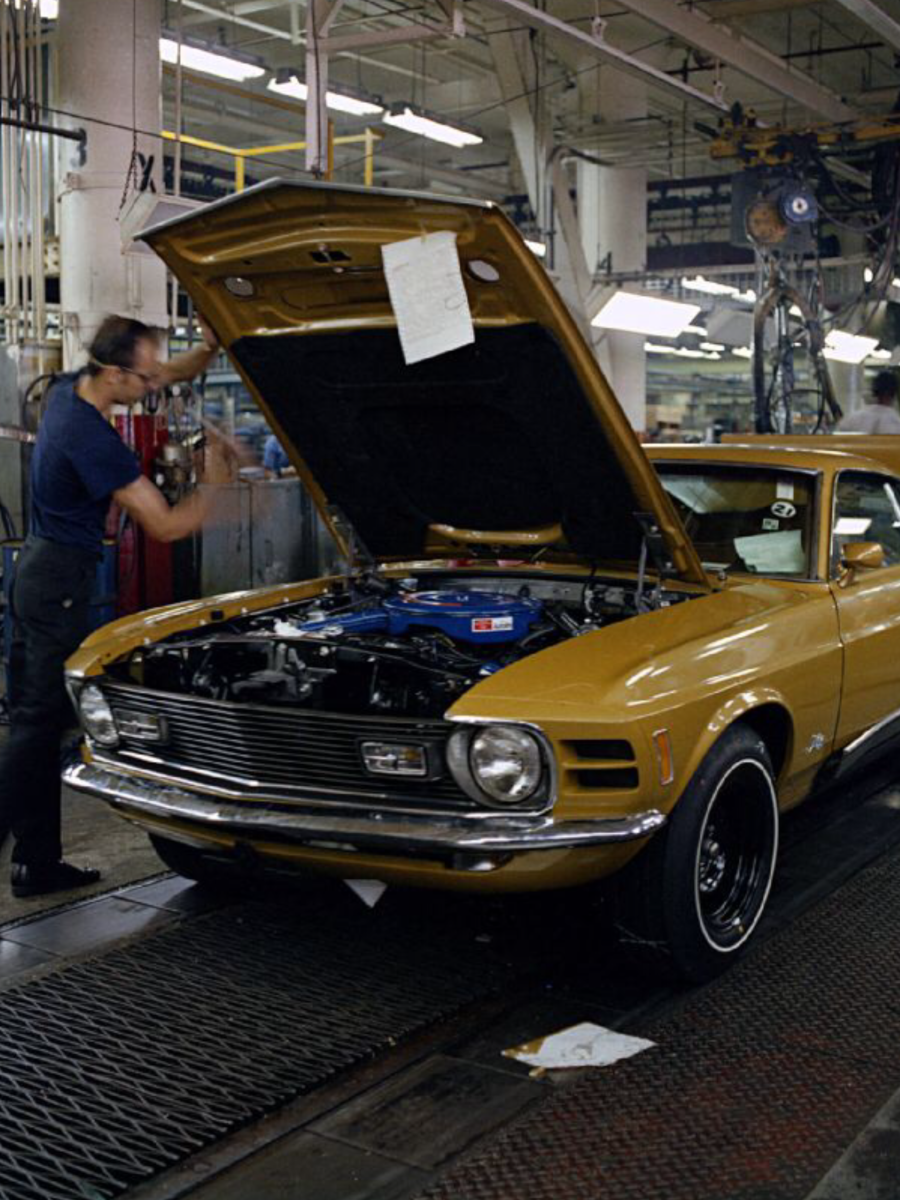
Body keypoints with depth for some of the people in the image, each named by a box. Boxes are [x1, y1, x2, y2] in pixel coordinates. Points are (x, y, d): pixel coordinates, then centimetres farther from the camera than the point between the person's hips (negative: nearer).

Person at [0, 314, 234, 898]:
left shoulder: (70, 387, 5)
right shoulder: (94, 441, -23)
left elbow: (171, 374, 15)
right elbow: (166, 525, -19)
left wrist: (209, 350, -3)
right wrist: (216, 481, -6)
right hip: (61, 580, -10)